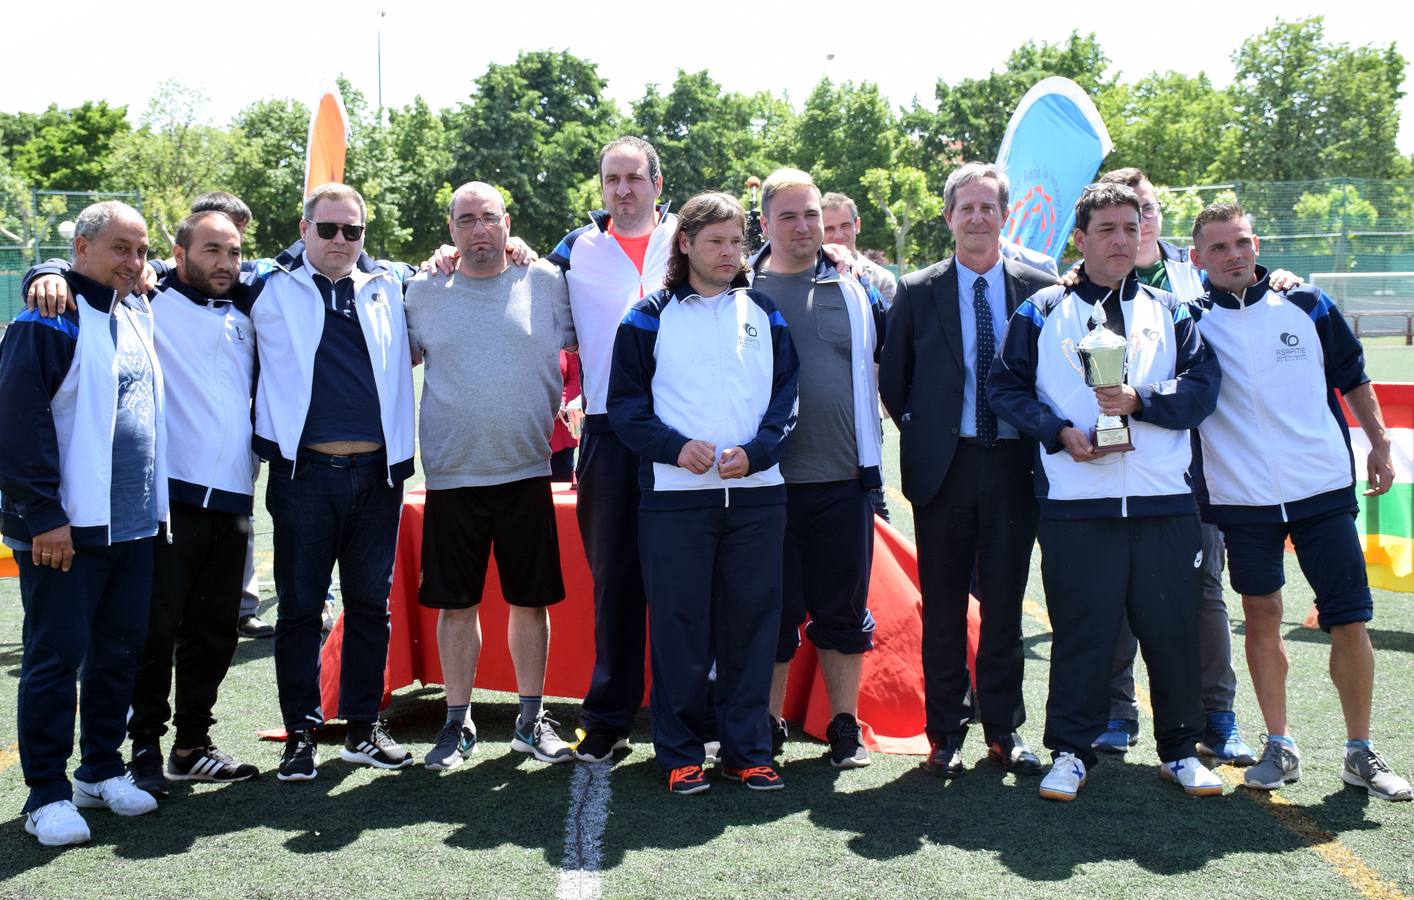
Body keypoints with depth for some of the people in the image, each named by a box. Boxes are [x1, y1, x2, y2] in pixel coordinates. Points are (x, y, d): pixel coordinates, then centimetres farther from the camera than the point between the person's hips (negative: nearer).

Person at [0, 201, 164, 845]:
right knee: (56, 658, 0)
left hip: (133, 523, 7)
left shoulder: (139, 316, 14)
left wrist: (153, 501, 18)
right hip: (66, 528, -7)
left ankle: (101, 771, 28)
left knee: (120, 649, 14)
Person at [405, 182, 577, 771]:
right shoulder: (423, 291, 5)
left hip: (527, 473, 0)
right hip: (452, 477, 1)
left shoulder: (544, 281, 2)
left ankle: (532, 720, 21)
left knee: (531, 600, 7)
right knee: (455, 604, 7)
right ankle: (458, 723, 21)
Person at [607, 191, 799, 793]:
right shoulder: (651, 317, 6)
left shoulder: (765, 315, 12)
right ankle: (679, 754, 10)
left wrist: (755, 452, -9)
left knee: (752, 623, 5)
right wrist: (675, 447, -13)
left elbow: (789, 394, 8)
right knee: (678, 625, 0)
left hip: (756, 491, 2)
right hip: (674, 495, -2)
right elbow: (625, 401, 3)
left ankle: (748, 750, 14)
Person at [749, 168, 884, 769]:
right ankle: (769, 727, 17)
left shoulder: (855, 289, 9)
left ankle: (845, 727, 18)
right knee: (773, 609, 5)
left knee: (844, 608, 7)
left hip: (843, 476, 2)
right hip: (768, 478, -2)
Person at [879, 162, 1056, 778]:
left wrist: (1040, 437, 1)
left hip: (1013, 466, 0)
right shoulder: (917, 292, 4)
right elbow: (892, 380, 8)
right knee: (943, 606, 5)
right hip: (943, 468, 0)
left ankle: (1004, 728, 18)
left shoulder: (1039, 289, 4)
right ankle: (946, 730, 14)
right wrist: (922, 433, 3)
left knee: (1005, 603, 7)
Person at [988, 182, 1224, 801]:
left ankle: (1180, 749, 22)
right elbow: (1006, 387, 6)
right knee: (1079, 632, 2)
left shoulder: (1168, 312, 14)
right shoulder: (1041, 312, 9)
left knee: (1174, 631, 6)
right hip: (1075, 502, -2)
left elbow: (1203, 384, 4)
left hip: (1165, 501, 2)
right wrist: (1060, 431, -8)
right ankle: (1070, 752, 16)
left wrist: (1139, 400, -12)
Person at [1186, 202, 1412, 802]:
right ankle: (1279, 747, 20)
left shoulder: (1306, 306, 5)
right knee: (1262, 618, 7)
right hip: (1241, 499, 0)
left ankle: (1360, 752, 14)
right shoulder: (1190, 321, 1)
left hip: (1324, 489, 1)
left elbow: (1352, 376, 14)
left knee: (1351, 621, 0)